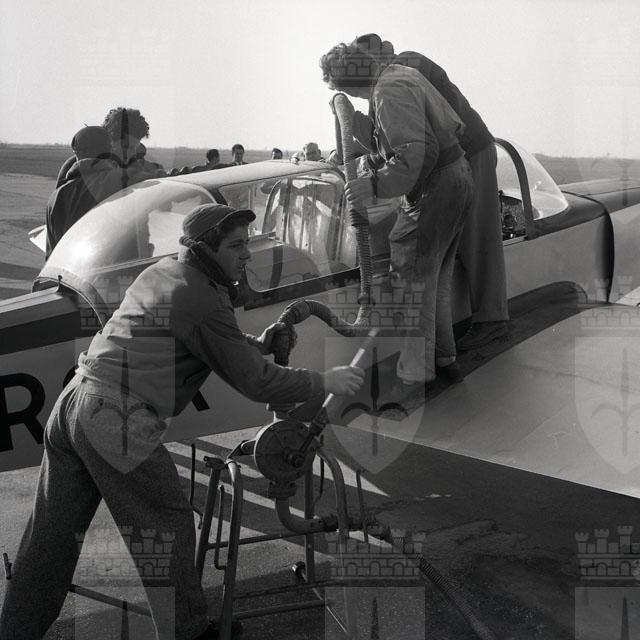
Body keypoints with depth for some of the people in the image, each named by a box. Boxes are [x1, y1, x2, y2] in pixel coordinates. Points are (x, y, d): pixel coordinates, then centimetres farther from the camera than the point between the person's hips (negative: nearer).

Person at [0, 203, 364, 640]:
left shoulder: (158, 274, 18)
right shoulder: (204, 301, -10)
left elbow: (223, 350, 27)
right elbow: (254, 381, -8)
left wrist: (266, 340, 18)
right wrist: (325, 382, 2)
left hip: (73, 402, 9)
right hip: (117, 419, -9)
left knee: (51, 536, 16)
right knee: (167, 527, 8)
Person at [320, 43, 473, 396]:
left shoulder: (389, 93, -20)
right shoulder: (403, 74, 12)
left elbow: (418, 152, -30)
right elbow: (453, 125, 21)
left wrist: (375, 184, -30)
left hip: (435, 189, -11)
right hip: (458, 174, 11)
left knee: (415, 279, -5)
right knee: (436, 278, 18)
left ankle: (415, 373, 0)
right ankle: (444, 357, 27)